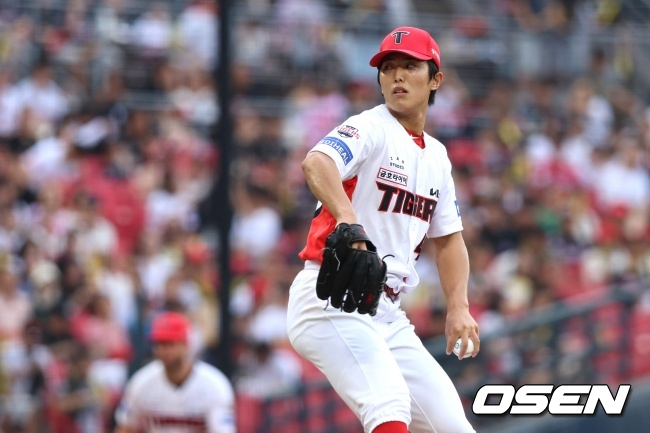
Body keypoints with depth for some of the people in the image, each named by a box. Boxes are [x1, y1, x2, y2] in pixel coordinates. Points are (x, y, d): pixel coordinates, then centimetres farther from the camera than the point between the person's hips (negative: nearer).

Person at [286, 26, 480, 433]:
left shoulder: (436, 156, 17)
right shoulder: (370, 129, -7)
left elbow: (449, 238, 24)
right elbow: (316, 162, -29)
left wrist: (458, 307, 7)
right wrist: (346, 217, -49)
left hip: (387, 314, 8)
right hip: (331, 300, -8)